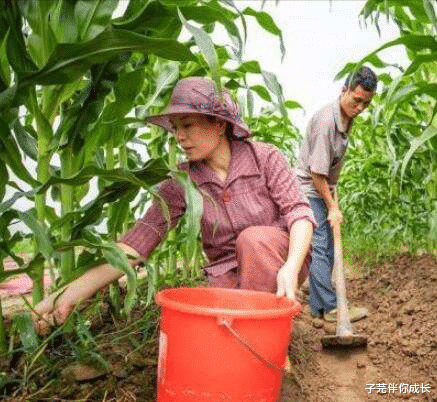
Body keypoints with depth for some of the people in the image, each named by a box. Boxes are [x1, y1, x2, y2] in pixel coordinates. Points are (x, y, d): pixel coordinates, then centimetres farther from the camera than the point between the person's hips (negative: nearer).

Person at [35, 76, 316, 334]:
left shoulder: (264, 157, -10)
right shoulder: (181, 183, -8)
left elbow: (299, 210, -13)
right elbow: (142, 237, -17)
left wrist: (291, 267, -33)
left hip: (283, 258, 0)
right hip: (229, 276, 1)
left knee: (253, 238, -33)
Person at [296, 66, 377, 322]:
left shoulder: (348, 118, 4)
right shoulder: (325, 121, -24)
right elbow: (316, 173, -22)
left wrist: (334, 194, 12)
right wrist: (332, 207, -16)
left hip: (323, 189, 9)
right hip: (308, 190, -9)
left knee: (326, 250, 11)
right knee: (320, 248, -9)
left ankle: (318, 306, 21)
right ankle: (330, 307, -4)